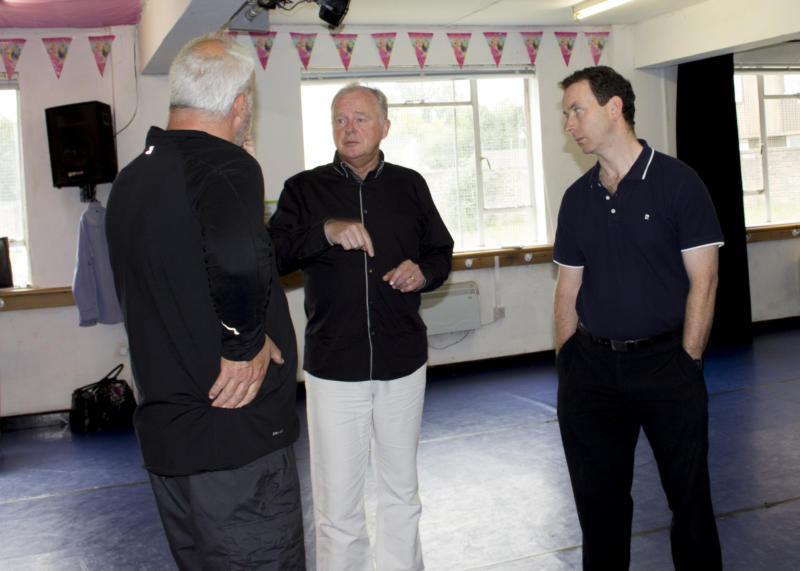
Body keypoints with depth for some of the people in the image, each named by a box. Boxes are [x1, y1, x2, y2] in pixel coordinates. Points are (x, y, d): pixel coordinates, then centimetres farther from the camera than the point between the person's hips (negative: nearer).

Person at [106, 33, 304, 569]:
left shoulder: (129, 179, 12)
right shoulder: (225, 164, -16)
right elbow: (240, 255, -37)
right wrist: (245, 344, -22)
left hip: (161, 431, 9)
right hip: (237, 441, -9)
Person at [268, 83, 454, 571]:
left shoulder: (410, 186, 8)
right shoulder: (304, 189, 1)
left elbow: (442, 253, 16)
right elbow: (273, 256, -13)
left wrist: (424, 272, -7)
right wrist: (327, 231, -29)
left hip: (403, 364, 2)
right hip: (333, 367, -2)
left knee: (402, 494, 17)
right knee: (337, 505, 4)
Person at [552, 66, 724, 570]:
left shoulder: (677, 182, -4)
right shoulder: (578, 198, 9)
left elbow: (703, 279, -7)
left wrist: (685, 364, -10)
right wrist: (565, 363, 6)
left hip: (665, 361, -4)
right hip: (592, 366, 4)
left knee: (689, 495, 6)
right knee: (598, 501, 11)